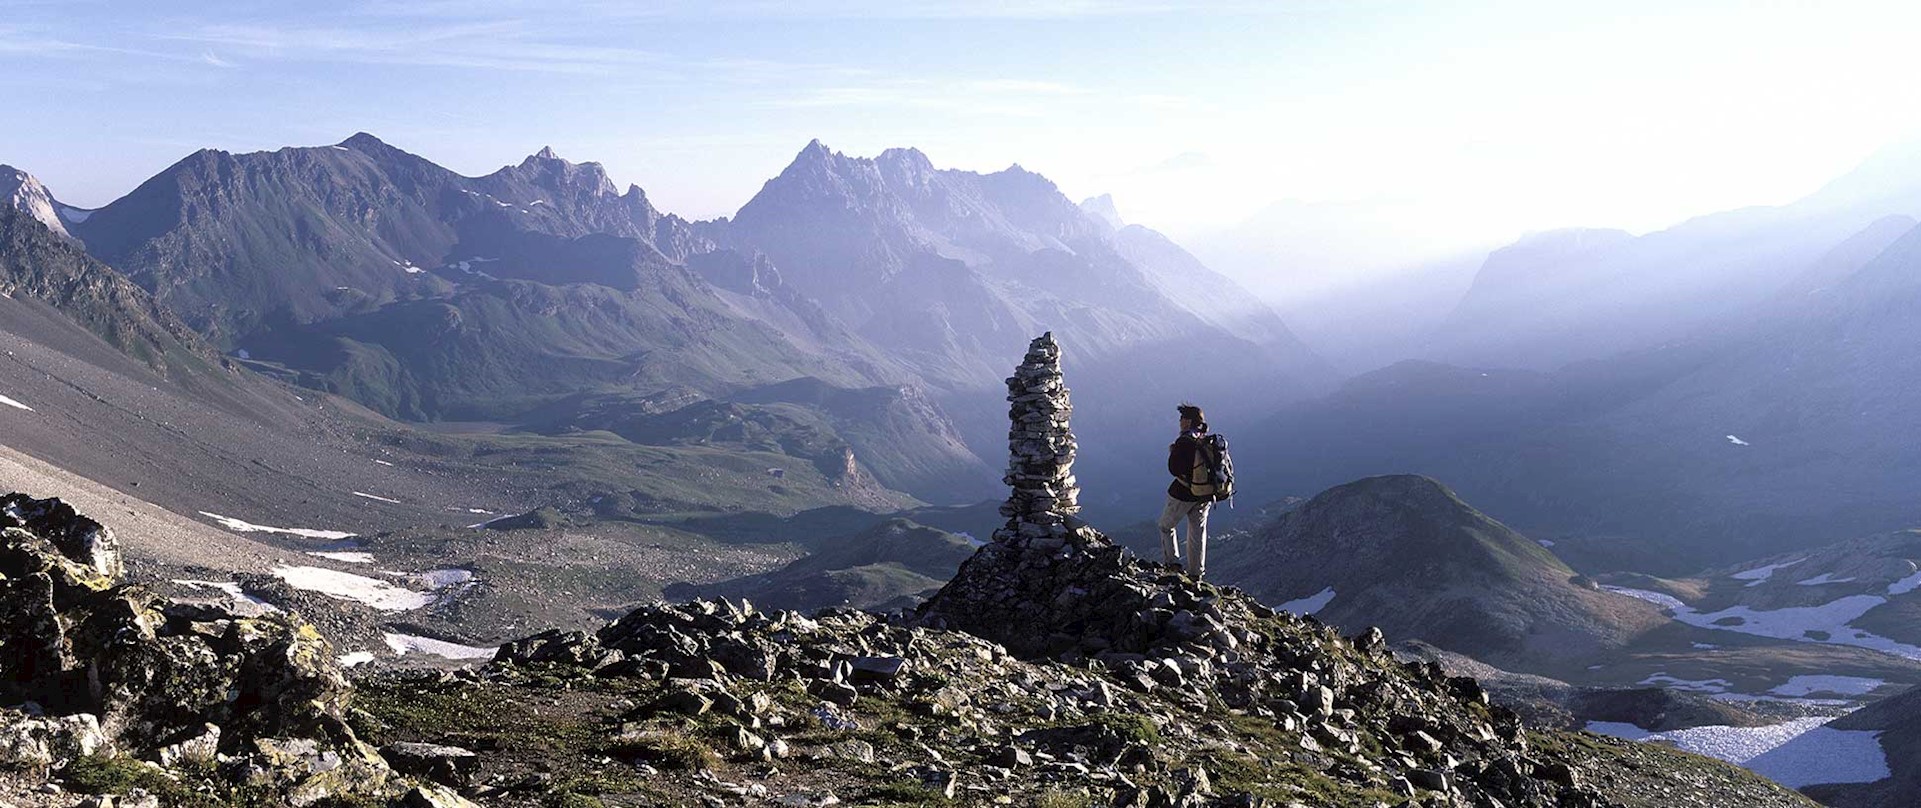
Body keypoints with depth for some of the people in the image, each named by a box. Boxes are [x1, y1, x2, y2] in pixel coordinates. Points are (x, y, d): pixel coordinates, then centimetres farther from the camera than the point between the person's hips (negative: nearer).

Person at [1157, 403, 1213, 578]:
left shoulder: (1183, 442, -19)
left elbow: (1174, 469, -20)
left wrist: (1172, 452, -1)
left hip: (1183, 494, -6)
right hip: (1205, 494, 6)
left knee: (1166, 526, 15)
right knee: (1198, 532, 16)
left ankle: (1172, 562, 8)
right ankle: (1196, 573, 21)